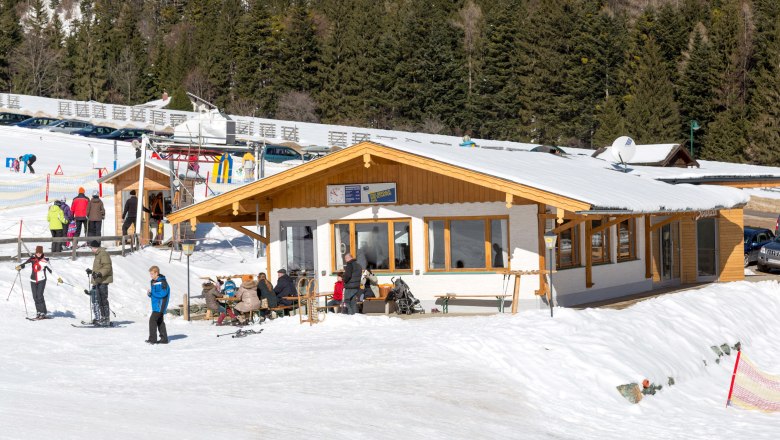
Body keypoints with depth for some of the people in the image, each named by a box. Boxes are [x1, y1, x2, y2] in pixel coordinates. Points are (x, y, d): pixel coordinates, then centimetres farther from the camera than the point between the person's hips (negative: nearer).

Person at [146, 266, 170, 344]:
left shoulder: (162, 282, -15)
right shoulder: (153, 282, 14)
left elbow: (163, 294, -23)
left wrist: (152, 292, -18)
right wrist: (149, 294, -1)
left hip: (160, 305, -10)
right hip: (156, 305, 10)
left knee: (152, 319, -14)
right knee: (159, 321, 12)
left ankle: (152, 339, -12)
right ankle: (164, 338, 17)